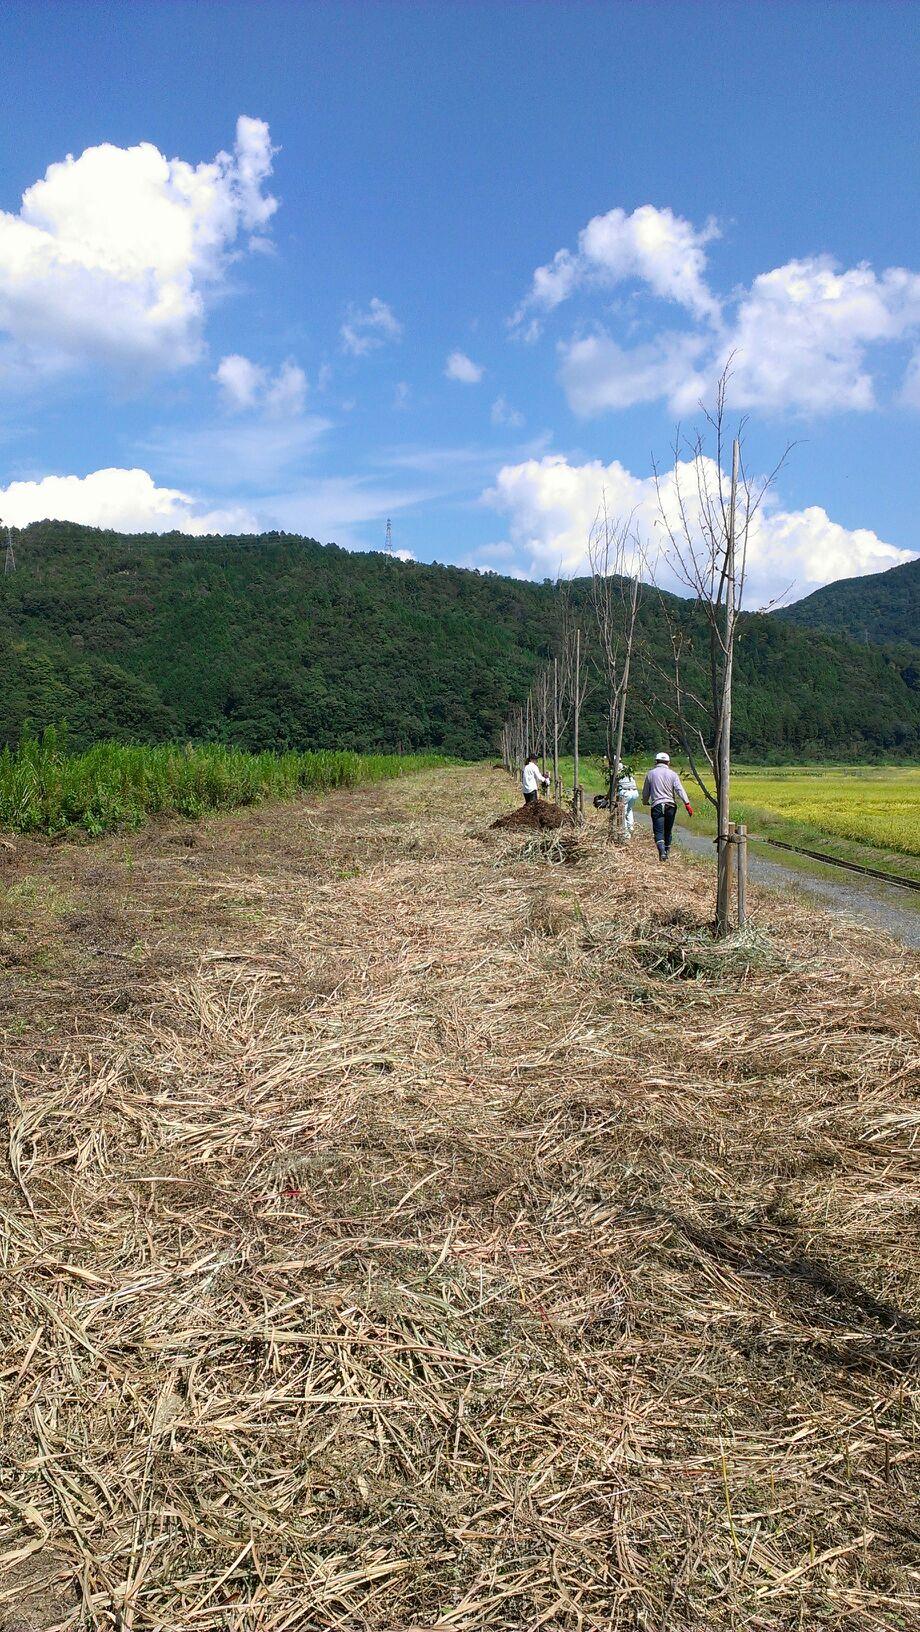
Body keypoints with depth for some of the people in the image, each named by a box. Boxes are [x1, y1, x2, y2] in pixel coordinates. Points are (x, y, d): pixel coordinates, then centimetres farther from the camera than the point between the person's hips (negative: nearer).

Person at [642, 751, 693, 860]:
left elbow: (645, 792, 13)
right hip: (670, 806, 2)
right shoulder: (672, 774, 4)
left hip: (657, 806, -2)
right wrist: (687, 803, -12)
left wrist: (645, 802, 32)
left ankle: (662, 852, -27)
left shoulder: (651, 774, 5)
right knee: (668, 831, 15)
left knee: (659, 831, -7)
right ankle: (667, 851, 26)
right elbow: (679, 789, -8)